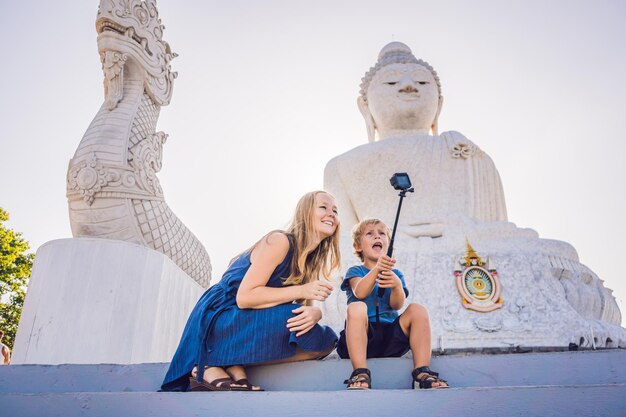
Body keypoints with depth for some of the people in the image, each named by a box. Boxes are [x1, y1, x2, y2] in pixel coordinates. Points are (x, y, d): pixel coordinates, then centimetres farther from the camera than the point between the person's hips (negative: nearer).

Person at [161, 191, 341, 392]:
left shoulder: (310, 260, 12)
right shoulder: (279, 241, -14)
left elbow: (309, 306, 3)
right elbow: (245, 297, -21)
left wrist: (315, 313, -22)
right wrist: (301, 291, -25)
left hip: (250, 323, 8)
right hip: (217, 320, -8)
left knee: (327, 341, -5)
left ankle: (234, 366, -12)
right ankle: (212, 366, -17)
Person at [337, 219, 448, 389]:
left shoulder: (395, 274, 18)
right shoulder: (355, 271, 11)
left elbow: (397, 305, -3)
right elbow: (359, 293, -14)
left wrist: (397, 285, -27)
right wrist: (376, 269, -33)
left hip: (391, 336, 3)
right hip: (362, 338, -3)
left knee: (417, 310, -18)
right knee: (357, 307, -32)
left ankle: (422, 372, -22)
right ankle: (360, 374, -36)